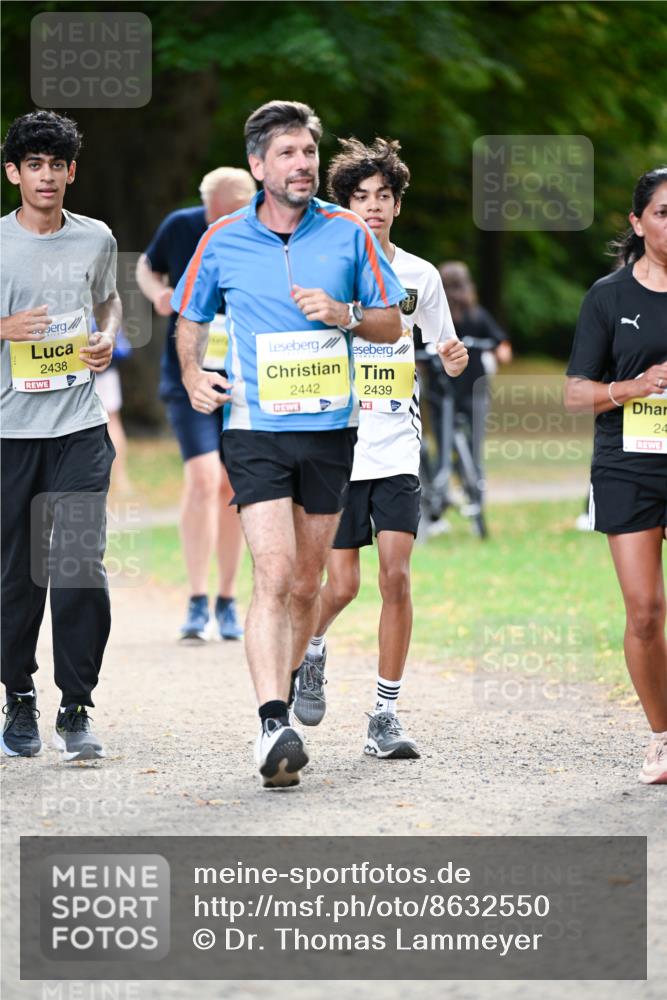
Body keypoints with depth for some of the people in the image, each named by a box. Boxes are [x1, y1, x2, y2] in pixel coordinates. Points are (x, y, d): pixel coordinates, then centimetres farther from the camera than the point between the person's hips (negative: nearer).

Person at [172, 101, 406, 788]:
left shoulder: (348, 233, 2)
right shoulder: (222, 241, 1)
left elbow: (392, 324, 9)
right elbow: (190, 320, 17)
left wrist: (344, 314, -11)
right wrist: (193, 374, -1)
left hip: (330, 430, 2)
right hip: (255, 429, -2)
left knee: (305, 585, 10)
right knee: (274, 574, -16)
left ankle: (280, 698, 28)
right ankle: (272, 726, -24)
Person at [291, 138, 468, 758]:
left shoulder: (419, 276, 6)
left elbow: (443, 346, 17)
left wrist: (453, 359, -6)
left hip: (397, 452, 2)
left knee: (396, 577, -9)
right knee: (342, 585, -3)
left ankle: (385, 716, -2)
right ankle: (310, 650, 32)